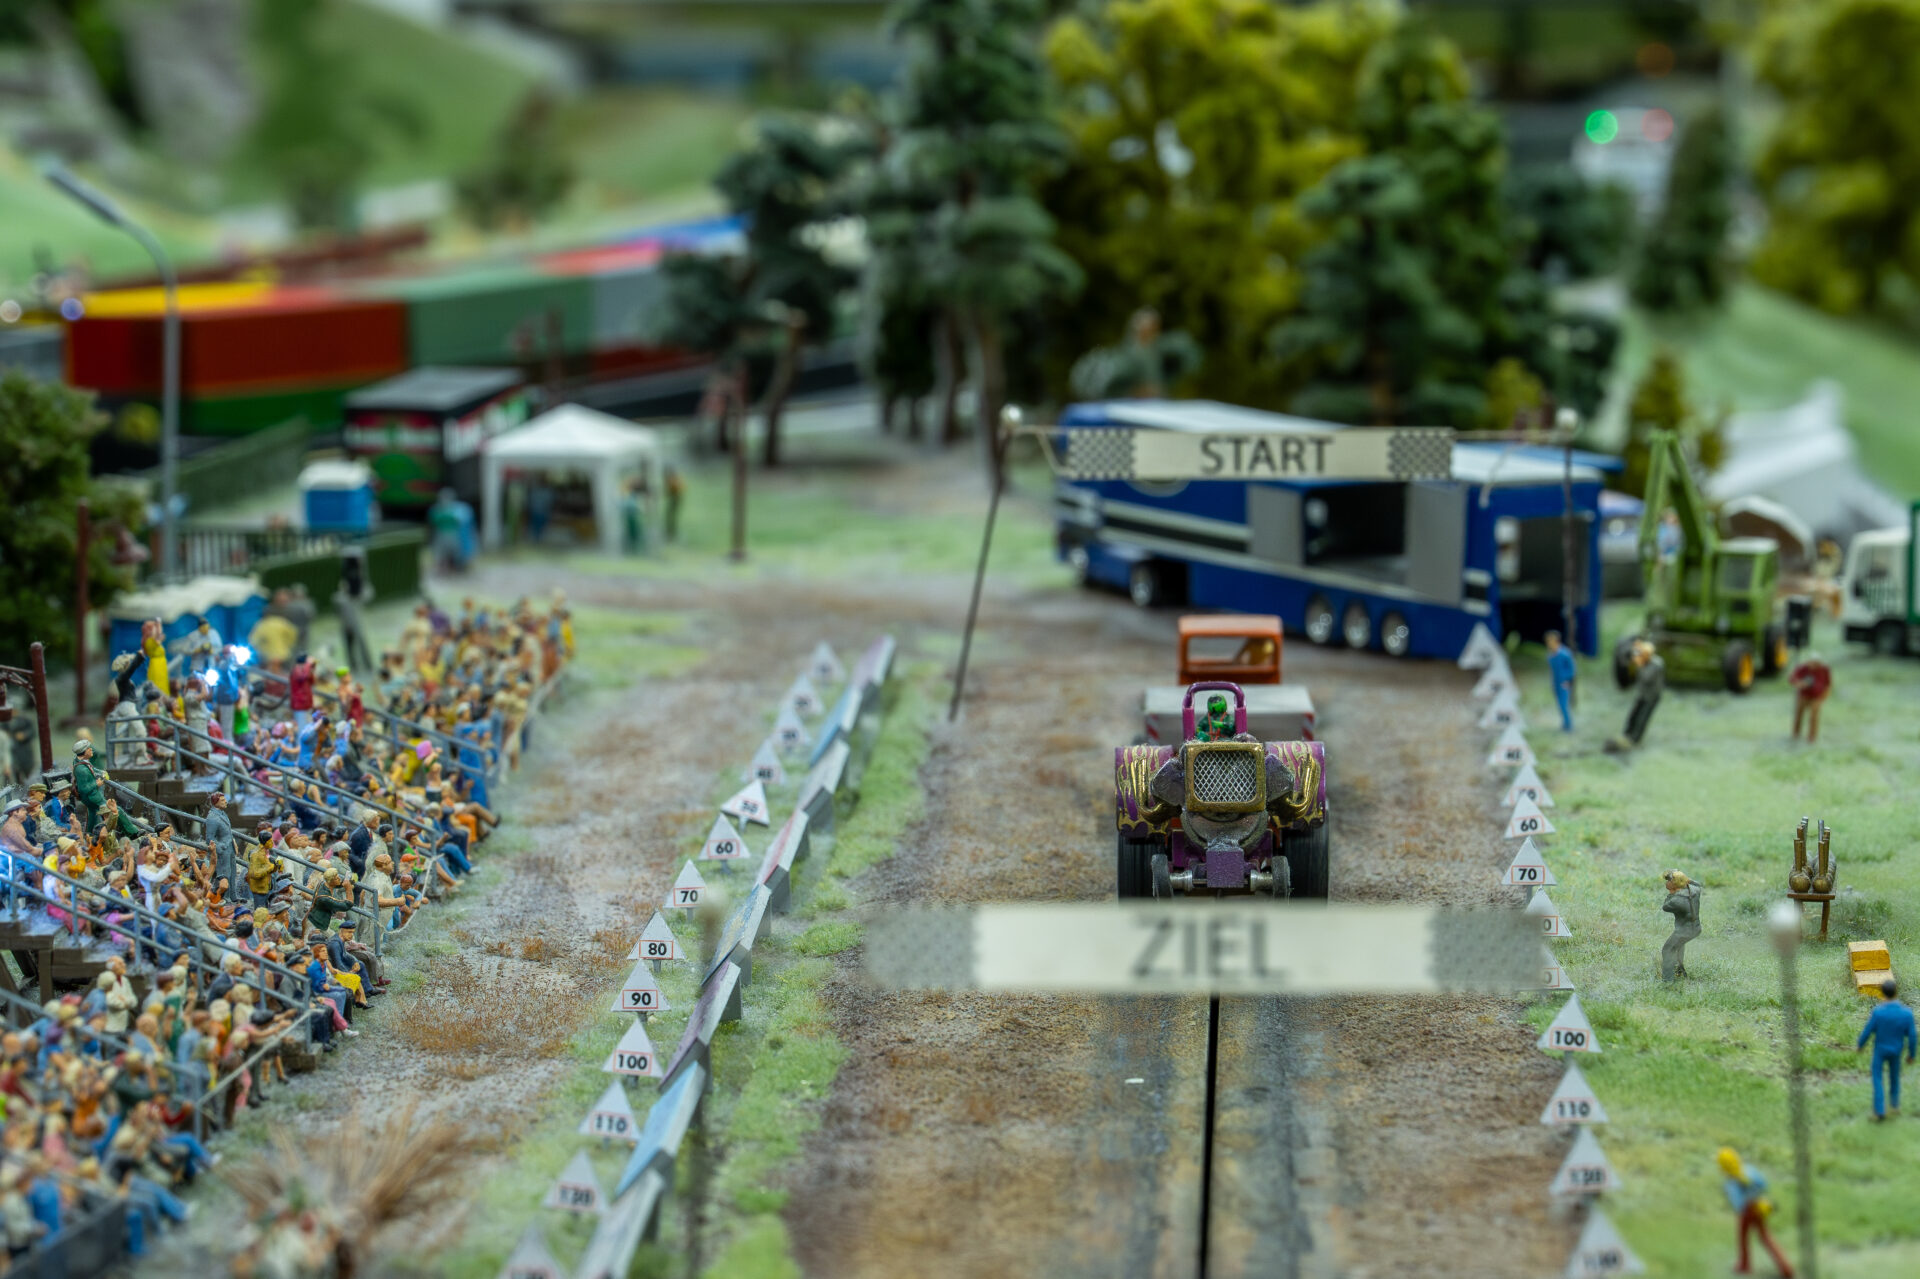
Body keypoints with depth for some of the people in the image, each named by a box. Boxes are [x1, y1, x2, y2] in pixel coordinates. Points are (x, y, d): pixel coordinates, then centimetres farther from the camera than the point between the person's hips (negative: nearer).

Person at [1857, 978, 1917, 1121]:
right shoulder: (1907, 1013, -25)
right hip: (1896, 1050, 2)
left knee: (1877, 1078, 14)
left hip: (1880, 1050, -2)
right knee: (1894, 1076, 26)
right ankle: (1895, 1105, 39)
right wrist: (1911, 1055, 2)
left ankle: (1880, 1111, 14)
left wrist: (1860, 1045, 3)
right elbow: (1912, 1037, -15)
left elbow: (1867, 1032, -18)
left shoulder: (1877, 1013, -31)